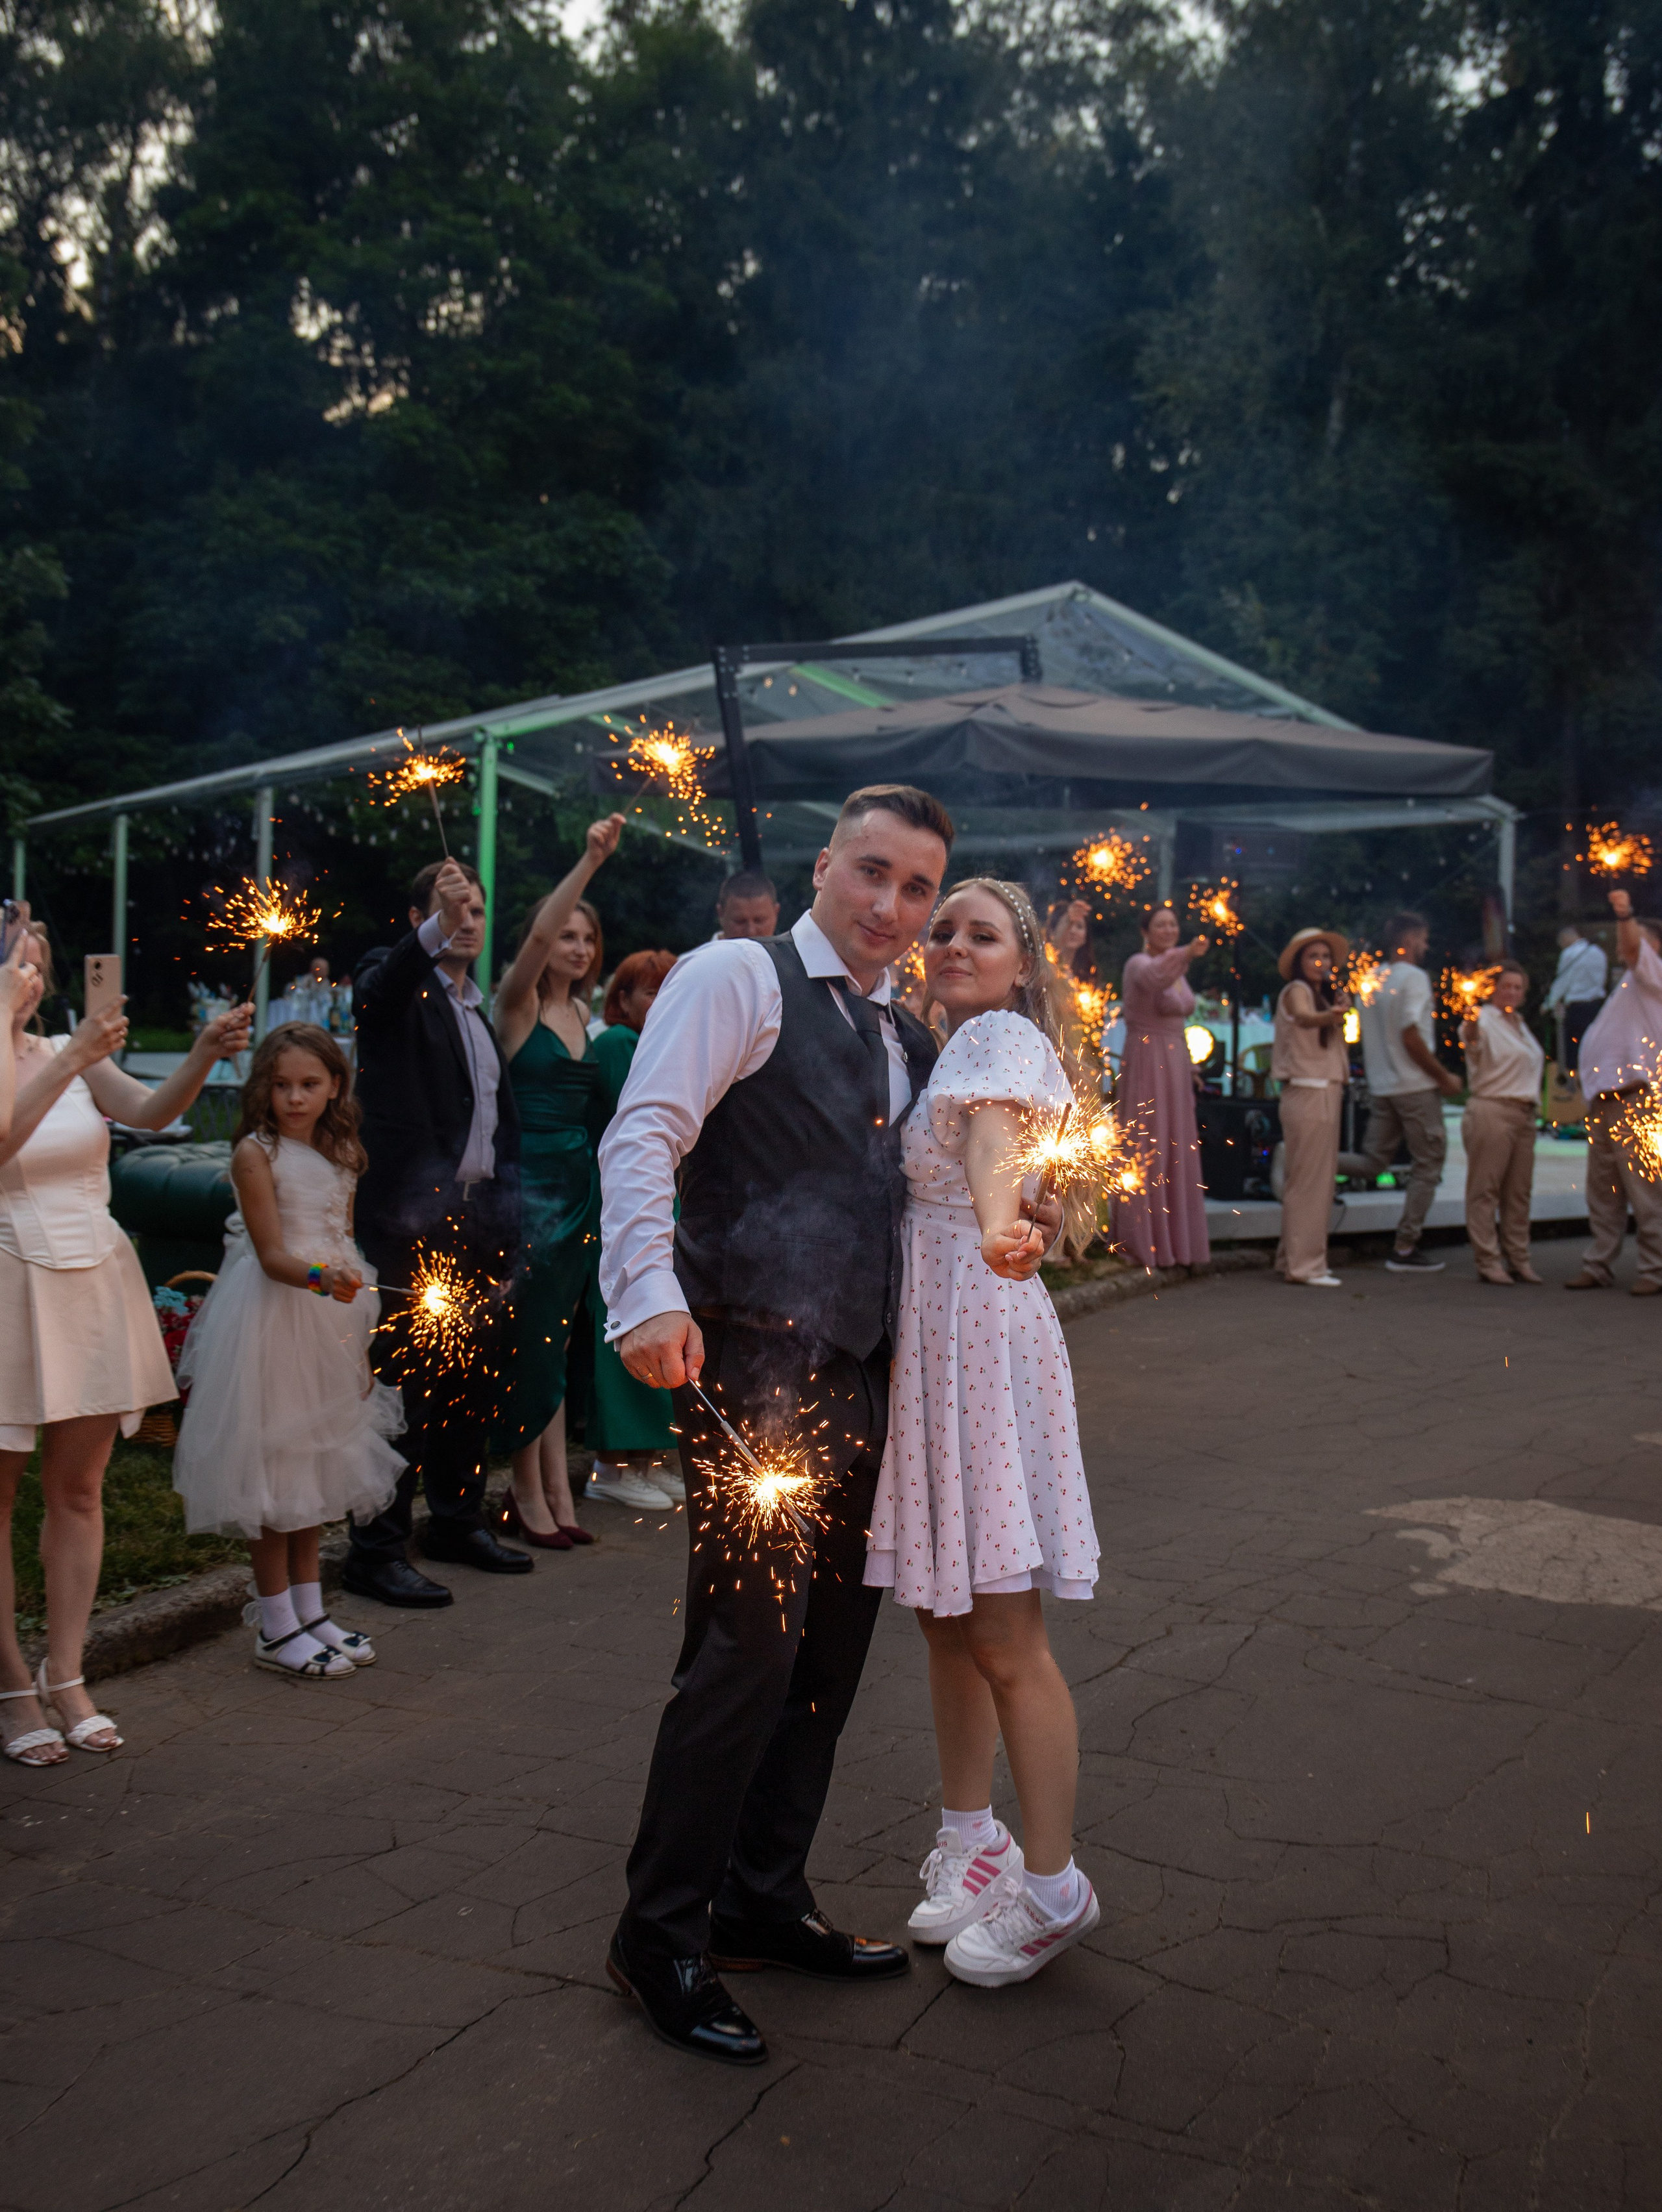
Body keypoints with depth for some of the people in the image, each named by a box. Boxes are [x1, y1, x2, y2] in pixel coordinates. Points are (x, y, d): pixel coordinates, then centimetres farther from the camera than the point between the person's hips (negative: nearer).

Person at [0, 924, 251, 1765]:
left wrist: (206, 1054, -26)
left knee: (78, 1489, 9)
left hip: (94, 1285, 5)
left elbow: (151, 1111, -8)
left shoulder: (72, 1053, 7)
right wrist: (72, 1059, -31)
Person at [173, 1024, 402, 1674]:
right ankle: (277, 1631, 8)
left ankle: (311, 1614, 24)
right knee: (272, 1470, -1)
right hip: (273, 1320, -7)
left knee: (318, 1463, 13)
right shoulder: (256, 1152, -11)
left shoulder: (340, 1153, 8)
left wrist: (360, 1340, 15)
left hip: (332, 1315, 7)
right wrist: (318, 1277, -37)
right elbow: (271, 1255, -17)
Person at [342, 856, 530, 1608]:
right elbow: (381, 984, -28)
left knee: (480, 1373, 13)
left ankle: (456, 1519, 28)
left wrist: (506, 1226, 15)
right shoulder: (396, 983, -1)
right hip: (417, 1215, -8)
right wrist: (435, 929, -45)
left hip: (476, 1217, 8)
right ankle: (376, 1551, 1)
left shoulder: (480, 1009, 21)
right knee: (408, 1382, -7)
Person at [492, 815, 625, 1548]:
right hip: (531, 1181, -7)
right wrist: (590, 862, -32)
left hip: (579, 1184, 7)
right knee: (531, 1337, -3)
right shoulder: (520, 1002, -6)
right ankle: (528, 1493, 7)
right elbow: (537, 935, -25)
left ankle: (555, 1489, 15)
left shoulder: (580, 1012, 13)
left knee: (555, 1340, 10)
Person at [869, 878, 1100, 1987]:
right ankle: (972, 1839, 29)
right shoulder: (946, 1050, 19)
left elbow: (994, 1136, -31)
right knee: (946, 1617, 15)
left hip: (983, 1329, -9)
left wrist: (999, 1225, -49)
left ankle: (1052, 1887, 7)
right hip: (920, 1331, 9)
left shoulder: (1003, 1038, -9)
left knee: (1006, 1637, -4)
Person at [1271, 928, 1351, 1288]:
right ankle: (1304, 1265, -8)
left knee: (1319, 1179, 14)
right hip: (1306, 1094, -10)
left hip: (1327, 1094, 10)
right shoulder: (1296, 991, -10)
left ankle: (1293, 1258, 22)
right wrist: (1331, 1015, -54)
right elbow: (1304, 1017, -36)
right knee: (1308, 1180, -10)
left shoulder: (1323, 994, 17)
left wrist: (1341, 1009, 15)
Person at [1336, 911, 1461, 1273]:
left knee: (1372, 1163, 12)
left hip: (1381, 1089, 7)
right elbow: (1411, 1038, -18)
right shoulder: (1414, 978, -11)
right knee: (1427, 1165, 3)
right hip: (1416, 1087, -7)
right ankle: (1405, 1249, 3)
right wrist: (1444, 1077, -11)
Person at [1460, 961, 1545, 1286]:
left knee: (1519, 1191, 10)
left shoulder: (1520, 1026, 20)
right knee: (1485, 1189, -5)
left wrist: (1534, 1107, 21)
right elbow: (1472, 1041, -28)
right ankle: (1488, 1262, -4)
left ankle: (1518, 1259, 16)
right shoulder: (1486, 1021, -5)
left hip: (1524, 1113, 8)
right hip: (1491, 1110, -8)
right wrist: (1471, 1029, -50)